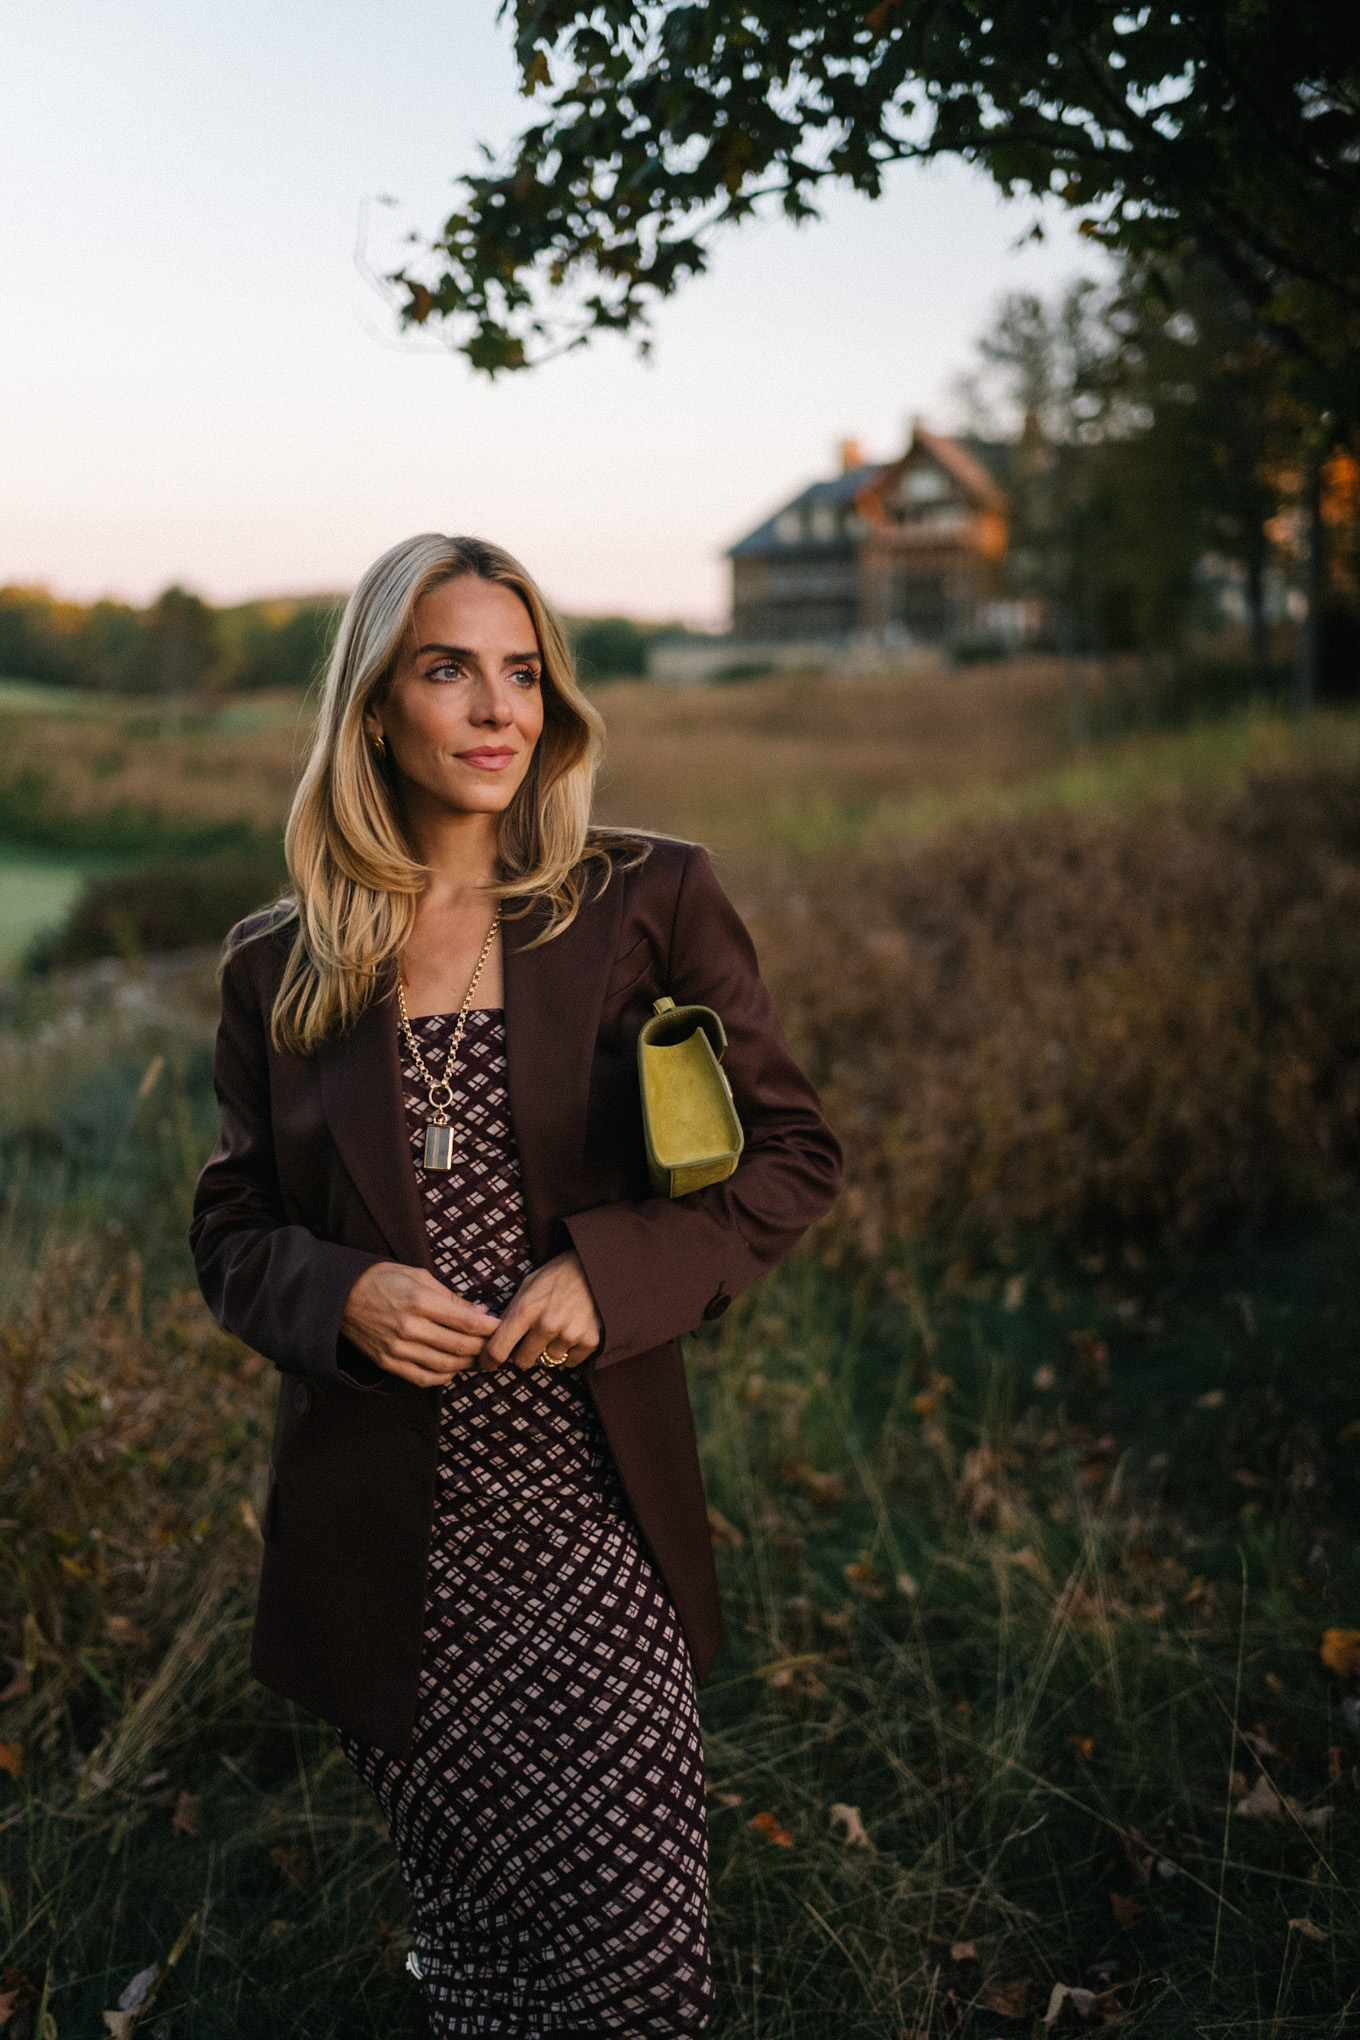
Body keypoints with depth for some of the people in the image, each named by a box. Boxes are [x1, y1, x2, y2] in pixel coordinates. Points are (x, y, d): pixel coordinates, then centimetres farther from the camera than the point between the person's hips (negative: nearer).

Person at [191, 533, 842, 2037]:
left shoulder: (650, 907, -2)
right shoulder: (281, 967, 3)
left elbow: (791, 1153, 1)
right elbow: (230, 1232, 10)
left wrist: (611, 1273, -14)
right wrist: (341, 1294, -13)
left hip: (594, 1517, -1)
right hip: (387, 1545, 2)